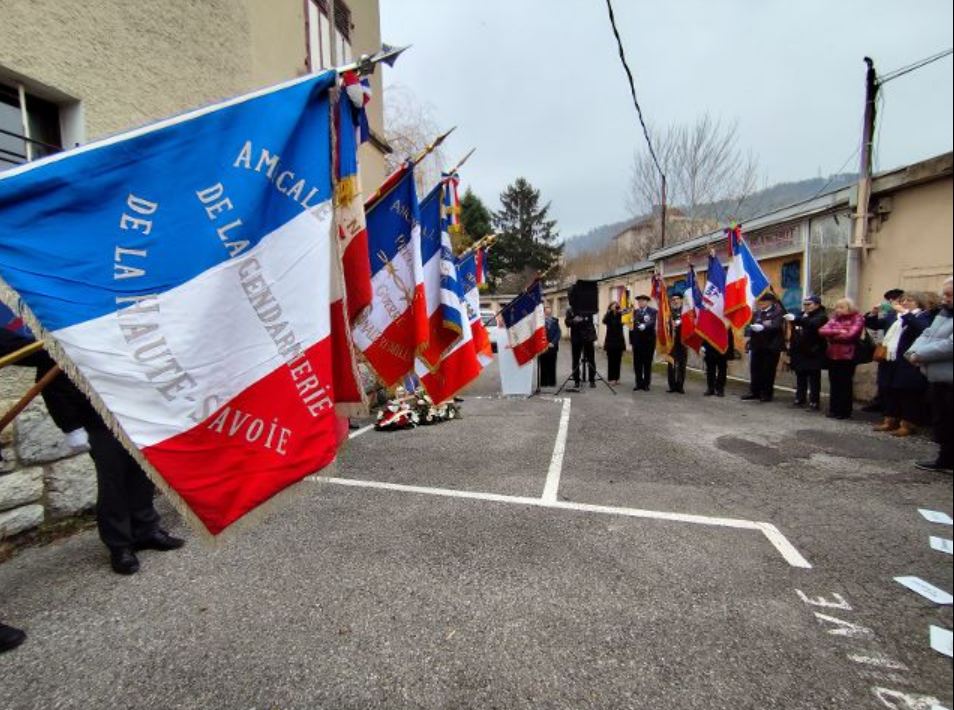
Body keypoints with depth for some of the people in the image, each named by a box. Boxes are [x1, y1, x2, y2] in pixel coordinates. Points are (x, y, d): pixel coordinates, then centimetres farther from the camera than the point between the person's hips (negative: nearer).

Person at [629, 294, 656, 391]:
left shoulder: (653, 311, -3)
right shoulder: (635, 311, 11)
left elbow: (652, 323, -19)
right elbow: (633, 324, 8)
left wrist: (644, 326, -38)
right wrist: (631, 339, 3)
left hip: (648, 341, -4)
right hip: (637, 341, 4)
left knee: (647, 364, 4)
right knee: (637, 364, 6)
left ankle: (646, 384, 13)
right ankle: (639, 383, 14)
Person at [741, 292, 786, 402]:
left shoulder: (778, 312, -3)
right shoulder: (757, 313, 13)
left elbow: (776, 326, -18)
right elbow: (749, 325, 10)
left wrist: (763, 327, -33)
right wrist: (751, 328, -13)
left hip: (771, 346, -5)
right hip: (757, 345, 5)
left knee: (768, 371, 1)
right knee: (755, 369, 6)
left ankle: (767, 394, 10)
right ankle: (754, 392, 16)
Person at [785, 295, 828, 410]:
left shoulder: (821, 316, -6)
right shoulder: (800, 315, 15)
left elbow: (812, 323, -31)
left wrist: (795, 319, -42)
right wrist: (791, 351, 19)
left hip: (813, 353, -7)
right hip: (799, 353, 7)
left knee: (814, 379, -2)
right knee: (800, 377, 12)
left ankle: (814, 402, 3)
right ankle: (800, 399, 20)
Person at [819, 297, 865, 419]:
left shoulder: (857, 319, -3)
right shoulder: (834, 318, 12)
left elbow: (850, 335, -17)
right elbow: (822, 330, 0)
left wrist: (831, 335, -4)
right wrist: (838, 332, -13)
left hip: (847, 356, -5)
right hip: (832, 355, 5)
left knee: (845, 384, 2)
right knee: (834, 384, 9)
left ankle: (845, 412, 10)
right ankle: (833, 410, 16)